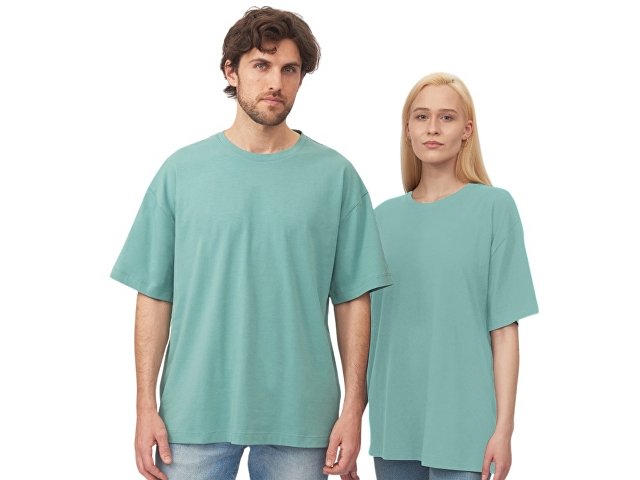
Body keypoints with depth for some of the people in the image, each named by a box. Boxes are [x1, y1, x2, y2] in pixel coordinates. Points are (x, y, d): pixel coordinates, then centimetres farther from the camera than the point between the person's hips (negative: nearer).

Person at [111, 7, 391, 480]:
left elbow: (352, 298, 2)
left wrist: (354, 407, -3)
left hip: (298, 419, 0)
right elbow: (156, 295, 3)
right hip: (196, 412, 0)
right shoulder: (182, 171, 3)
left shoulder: (335, 175, 2)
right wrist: (146, 405, -2)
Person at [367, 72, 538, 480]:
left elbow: (504, 328, -6)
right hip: (391, 421, 4)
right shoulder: (385, 217, 8)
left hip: (460, 419, -4)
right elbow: (369, 327, 12)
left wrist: (504, 427, -10)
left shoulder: (494, 207, -3)